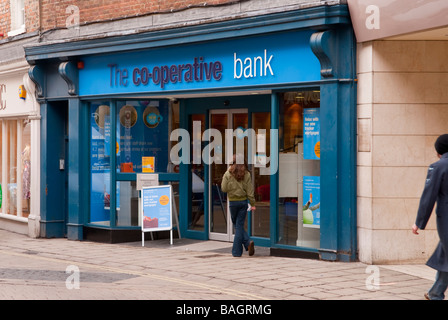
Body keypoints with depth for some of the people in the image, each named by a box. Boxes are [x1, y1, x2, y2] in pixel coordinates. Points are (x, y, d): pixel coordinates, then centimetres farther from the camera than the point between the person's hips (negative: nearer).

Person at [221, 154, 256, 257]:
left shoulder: (228, 174, -7)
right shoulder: (246, 174, -2)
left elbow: (224, 188, -2)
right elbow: (250, 190, -1)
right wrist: (252, 203, 5)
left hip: (233, 202, -2)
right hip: (244, 201, 2)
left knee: (237, 225, 10)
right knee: (240, 225, 6)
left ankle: (248, 242, -7)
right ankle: (237, 251, 0)